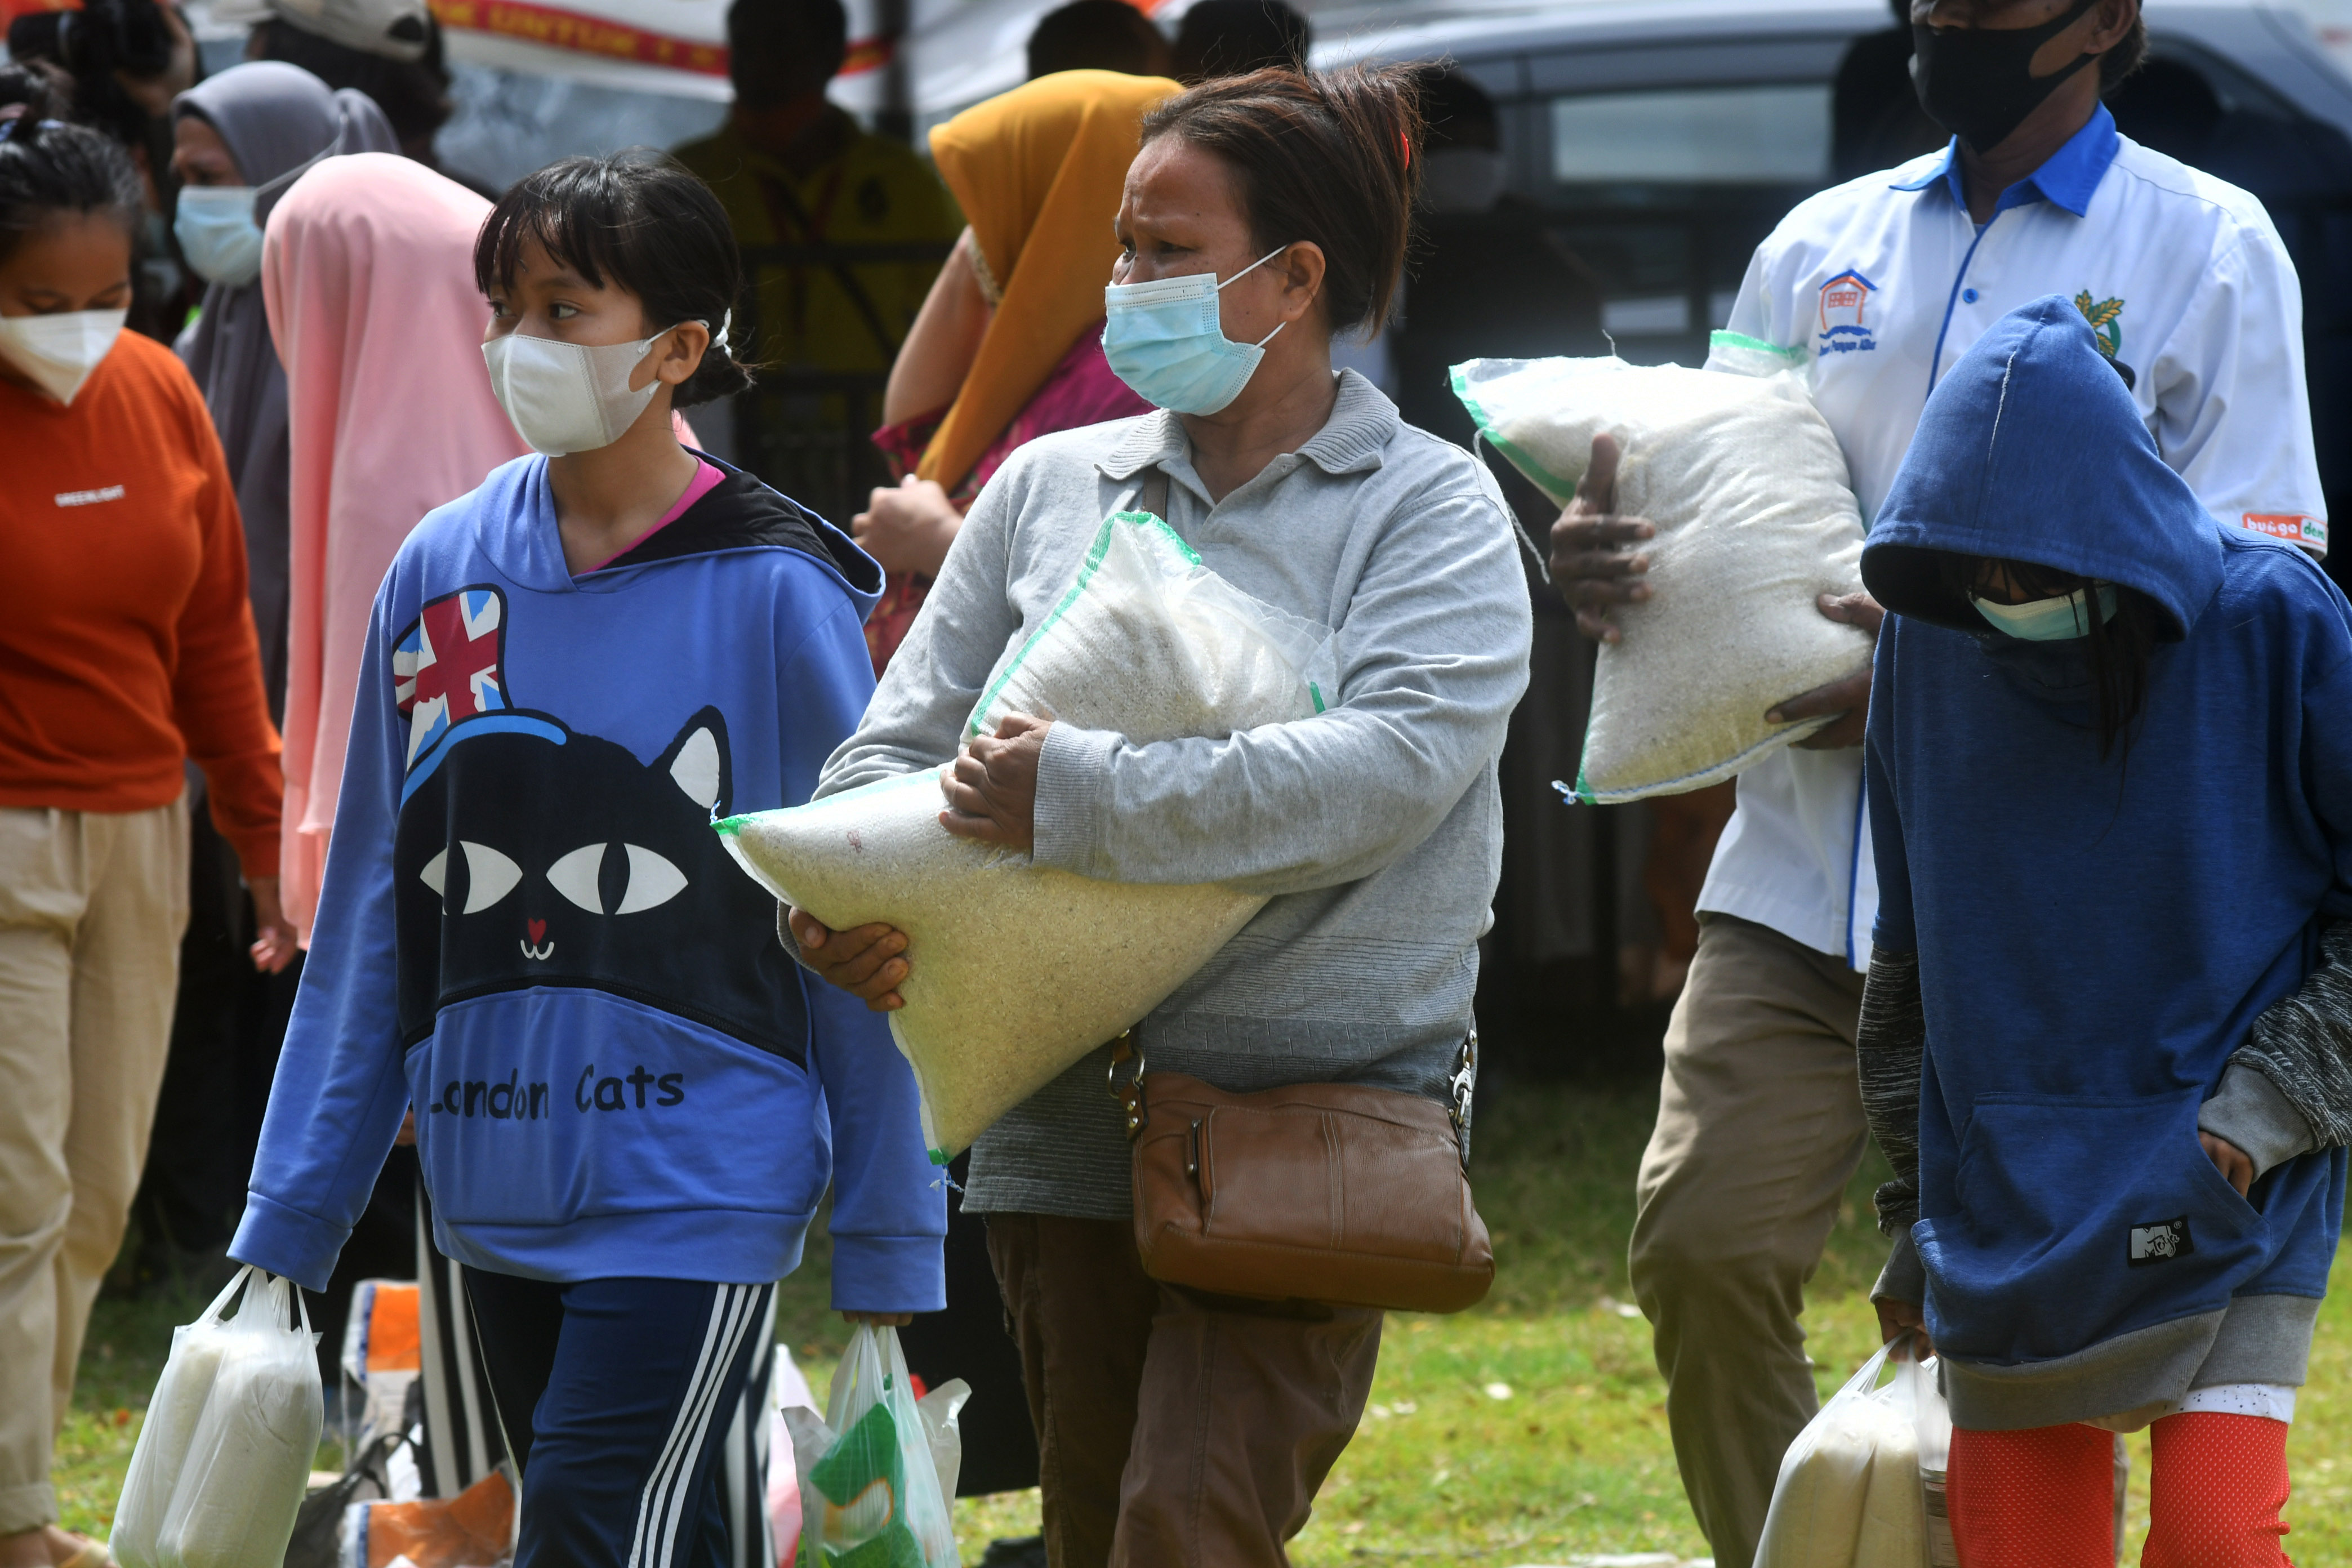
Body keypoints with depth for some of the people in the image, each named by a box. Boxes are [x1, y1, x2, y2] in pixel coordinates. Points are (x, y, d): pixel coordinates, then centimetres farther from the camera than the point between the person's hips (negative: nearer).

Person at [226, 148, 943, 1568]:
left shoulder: (773, 594, -7)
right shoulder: (441, 574, 6)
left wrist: (888, 1244, -4)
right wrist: (287, 1224, 12)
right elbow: (371, 922, 12)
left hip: (699, 1176, -5)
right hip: (500, 1182, 5)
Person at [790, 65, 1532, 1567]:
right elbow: (903, 743, 12)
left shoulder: (1432, 511, -2)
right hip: (1070, 1131, 5)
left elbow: (1401, 761, -19)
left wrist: (1091, 800, -23)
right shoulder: (1051, 488, 12)